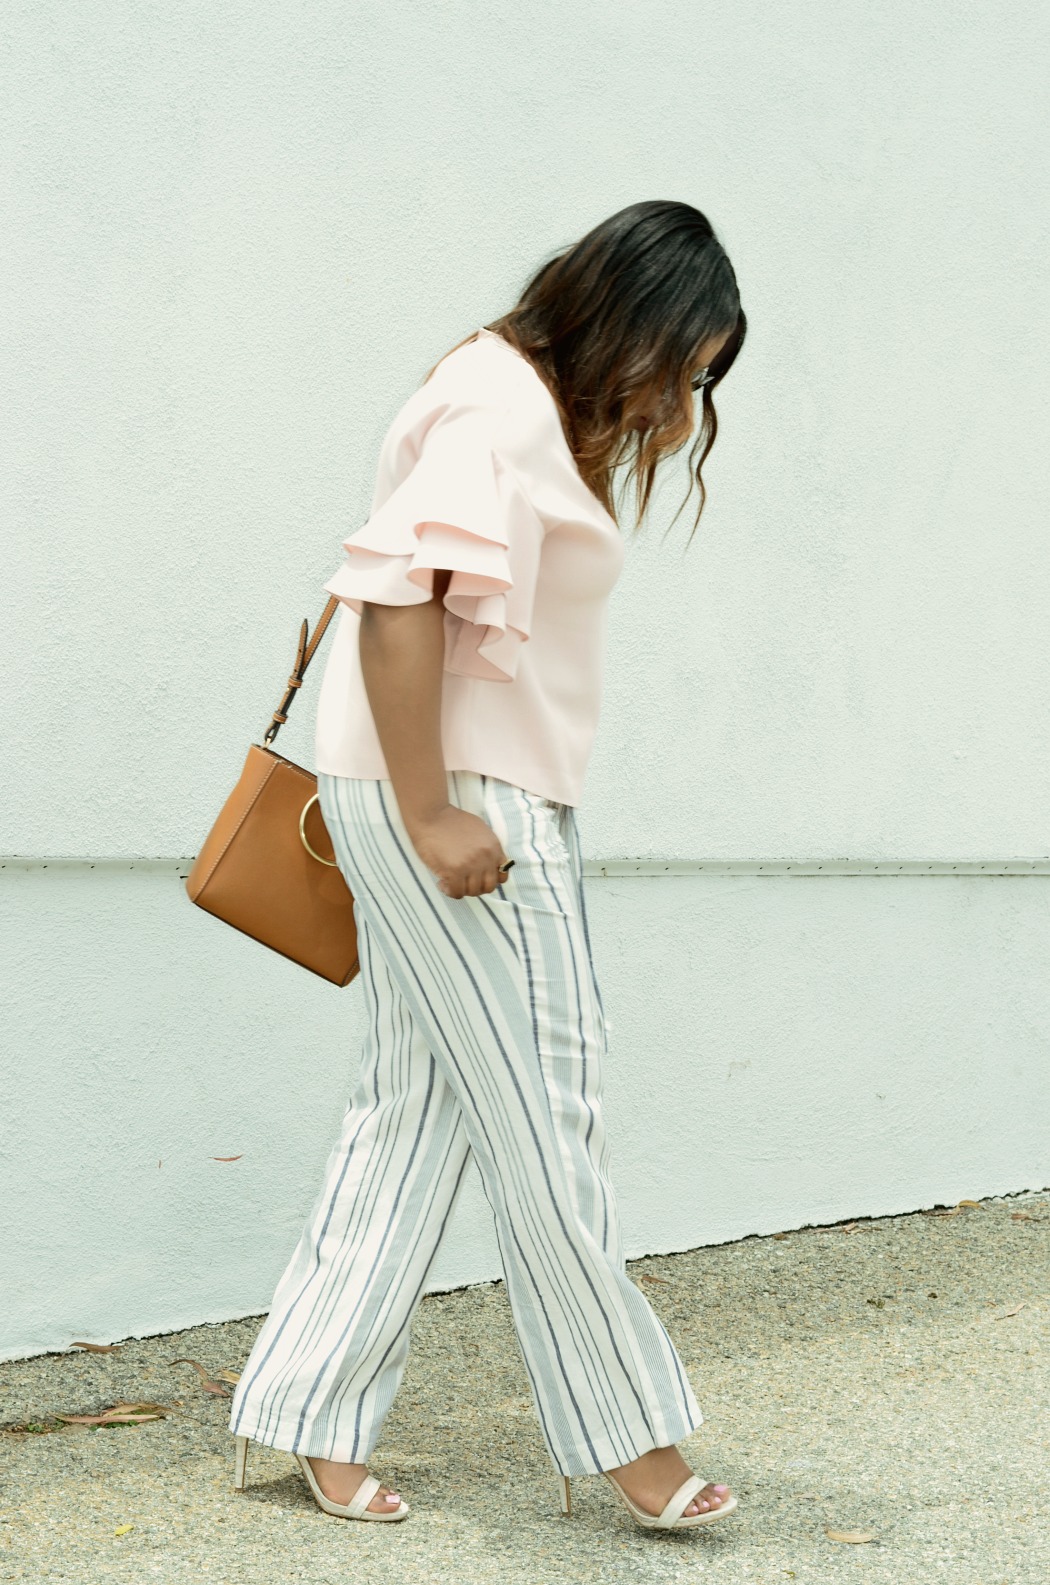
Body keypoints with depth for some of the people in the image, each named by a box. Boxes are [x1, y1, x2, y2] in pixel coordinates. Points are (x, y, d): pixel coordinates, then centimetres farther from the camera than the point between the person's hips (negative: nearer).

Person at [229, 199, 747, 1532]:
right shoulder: (499, 405, -14)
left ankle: (311, 1420, 15)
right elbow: (396, 594, -23)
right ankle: (626, 1437, 7)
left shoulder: (546, 417, 19)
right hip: (451, 799, -10)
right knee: (539, 1109, -3)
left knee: (415, 1112, 10)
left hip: (487, 802, 10)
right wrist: (428, 815, -24)